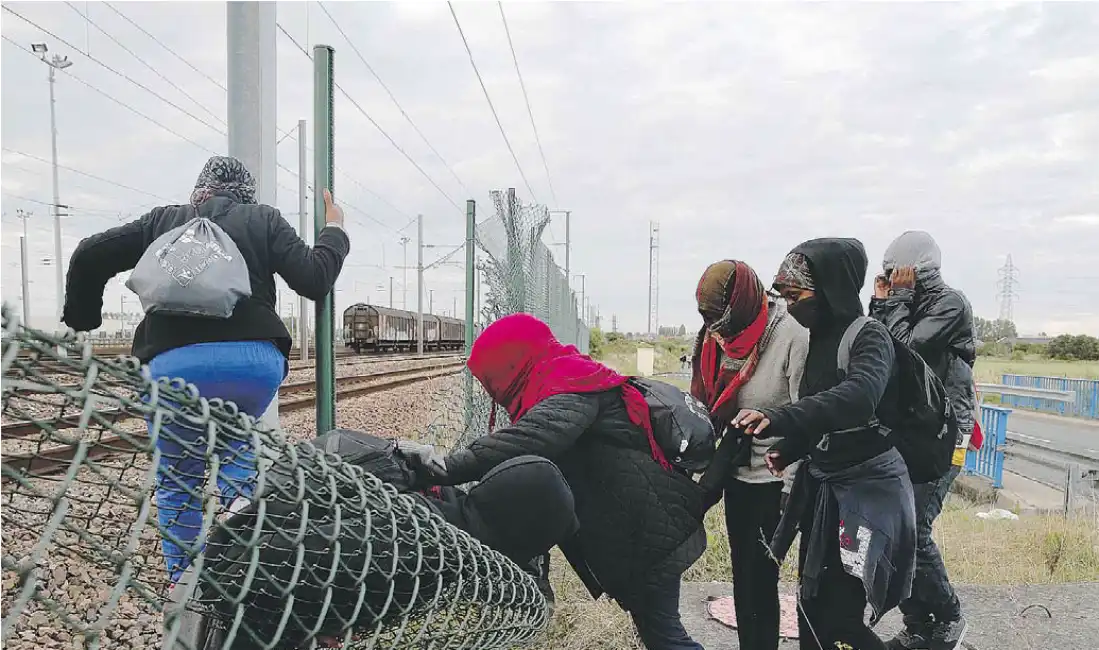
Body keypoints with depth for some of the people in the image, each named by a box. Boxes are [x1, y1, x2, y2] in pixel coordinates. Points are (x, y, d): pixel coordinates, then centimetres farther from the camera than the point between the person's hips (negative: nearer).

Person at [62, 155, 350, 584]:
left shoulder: (164, 220, 18)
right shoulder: (264, 220, 13)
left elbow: (89, 256, 14)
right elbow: (313, 280, 3)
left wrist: (81, 319, 29)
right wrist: (334, 230, 19)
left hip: (175, 365, 0)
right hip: (256, 360, 1)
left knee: (177, 479, 17)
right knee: (237, 454, 27)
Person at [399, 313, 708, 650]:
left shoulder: (571, 384, -18)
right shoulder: (569, 378, 14)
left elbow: (532, 437, -38)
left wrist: (448, 468, -40)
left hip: (648, 530, -10)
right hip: (637, 524, 10)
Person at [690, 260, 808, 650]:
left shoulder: (793, 336, -18)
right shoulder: (724, 336, 1)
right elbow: (709, 404, 8)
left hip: (775, 478, -7)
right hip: (737, 473, 7)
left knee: (760, 576, 1)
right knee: (742, 573, 17)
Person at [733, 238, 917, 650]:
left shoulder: (870, 336, -15)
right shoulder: (820, 338, 8)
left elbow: (857, 396, -36)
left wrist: (778, 419, -48)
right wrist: (789, 449, -2)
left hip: (867, 489, -7)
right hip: (822, 484, 8)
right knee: (812, 607, 12)